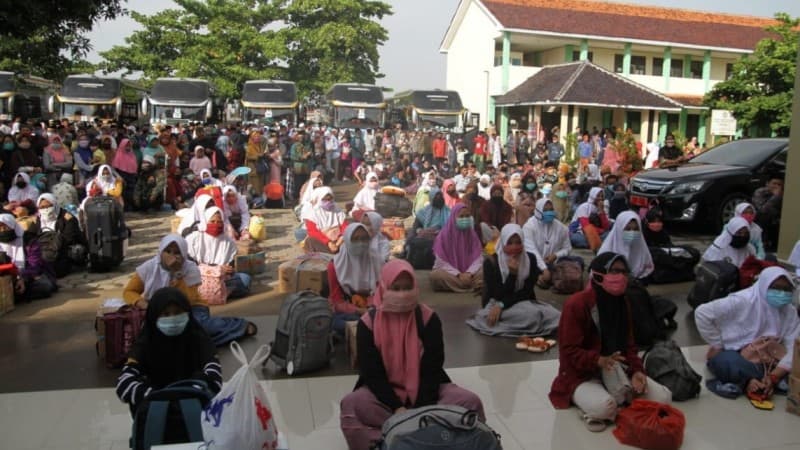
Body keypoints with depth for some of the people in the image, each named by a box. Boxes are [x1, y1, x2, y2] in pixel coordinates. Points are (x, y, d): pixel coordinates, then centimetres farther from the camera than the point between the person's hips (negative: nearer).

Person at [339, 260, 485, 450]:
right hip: (384, 391, -1)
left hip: (426, 389, 1)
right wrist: (397, 408, -23)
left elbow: (432, 369, -9)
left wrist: (423, 408, -21)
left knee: (470, 402, -23)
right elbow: (372, 374, -11)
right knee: (351, 405, -32)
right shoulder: (368, 323, -9)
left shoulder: (429, 318, -7)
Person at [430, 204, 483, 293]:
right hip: (449, 272, -2)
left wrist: (469, 273, -24)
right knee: (436, 275, -36)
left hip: (468, 272, 2)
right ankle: (474, 285, -31)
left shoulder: (472, 235, 1)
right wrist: (458, 275, -23)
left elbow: (478, 259, -5)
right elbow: (441, 262, -11)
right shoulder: (443, 235, -7)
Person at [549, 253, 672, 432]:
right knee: (604, 407, -37)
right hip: (581, 375, -7)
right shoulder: (576, 304, -19)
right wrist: (599, 361, -35)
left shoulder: (622, 303, 5)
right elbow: (569, 351, -19)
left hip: (617, 372, 7)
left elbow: (628, 344, 8)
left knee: (663, 397, -9)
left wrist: (636, 370, -11)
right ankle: (590, 409, -5)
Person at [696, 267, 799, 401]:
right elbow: (702, 313, -20)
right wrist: (718, 345, -15)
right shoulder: (743, 301, -18)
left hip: (764, 362, 5)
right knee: (733, 364, -40)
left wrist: (773, 377, -27)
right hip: (730, 356, -5)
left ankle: (744, 382, -17)